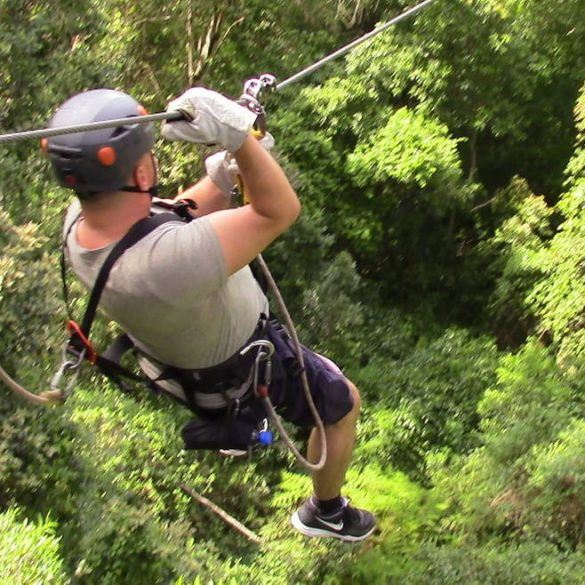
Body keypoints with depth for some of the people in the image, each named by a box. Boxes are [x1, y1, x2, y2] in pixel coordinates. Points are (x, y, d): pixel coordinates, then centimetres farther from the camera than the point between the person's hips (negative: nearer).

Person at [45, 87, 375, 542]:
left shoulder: (78, 222, -25)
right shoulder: (169, 262, -50)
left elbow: (172, 219, -7)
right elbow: (280, 212, -42)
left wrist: (221, 177, -20)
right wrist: (240, 136, -52)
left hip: (170, 353, 7)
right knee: (345, 405, 20)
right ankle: (328, 513, 46)